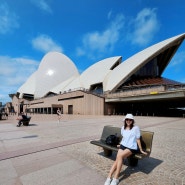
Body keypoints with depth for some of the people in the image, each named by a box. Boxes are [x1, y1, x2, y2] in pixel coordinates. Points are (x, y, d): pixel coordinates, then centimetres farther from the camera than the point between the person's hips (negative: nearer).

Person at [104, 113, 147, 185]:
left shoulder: (136, 128, -5)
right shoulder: (123, 128, 11)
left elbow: (138, 139, -1)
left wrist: (141, 150, 3)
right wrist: (120, 144, 35)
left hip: (132, 147, -5)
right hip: (123, 145, 5)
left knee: (120, 156, -28)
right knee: (117, 159, -19)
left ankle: (116, 178, -18)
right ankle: (109, 177, -18)